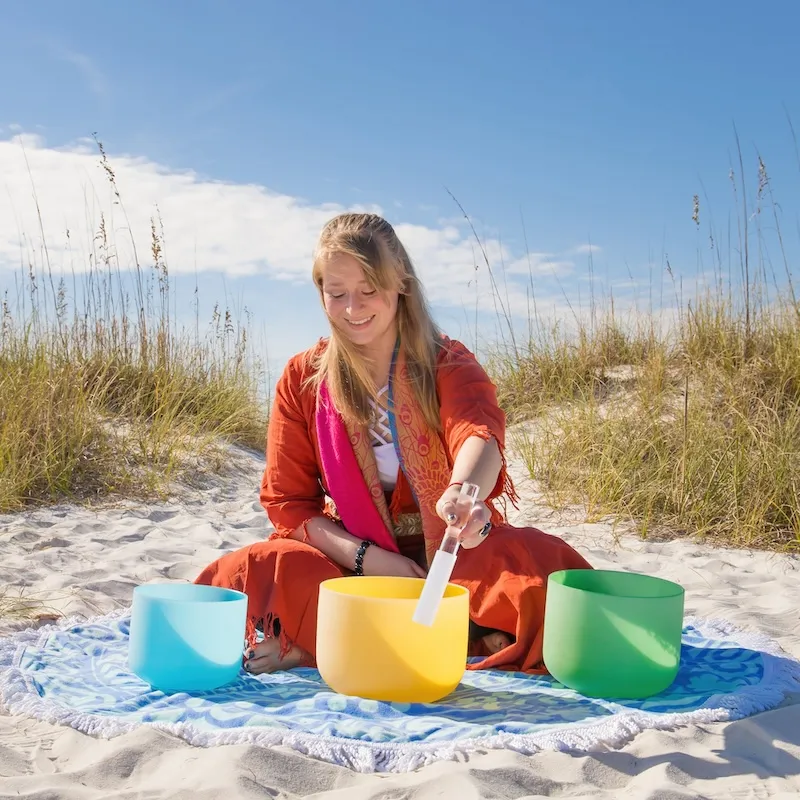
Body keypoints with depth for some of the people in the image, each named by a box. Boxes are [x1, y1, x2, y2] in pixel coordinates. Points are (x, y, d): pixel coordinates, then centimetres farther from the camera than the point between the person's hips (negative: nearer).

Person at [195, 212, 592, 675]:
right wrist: (366, 557, -17)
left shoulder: (448, 364, -4)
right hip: (351, 561, 1)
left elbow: (478, 432, -27)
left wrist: (463, 491, -52)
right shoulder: (303, 378, 1)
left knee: (542, 561, -30)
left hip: (448, 556, 0)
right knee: (245, 573, -27)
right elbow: (287, 501, -1)